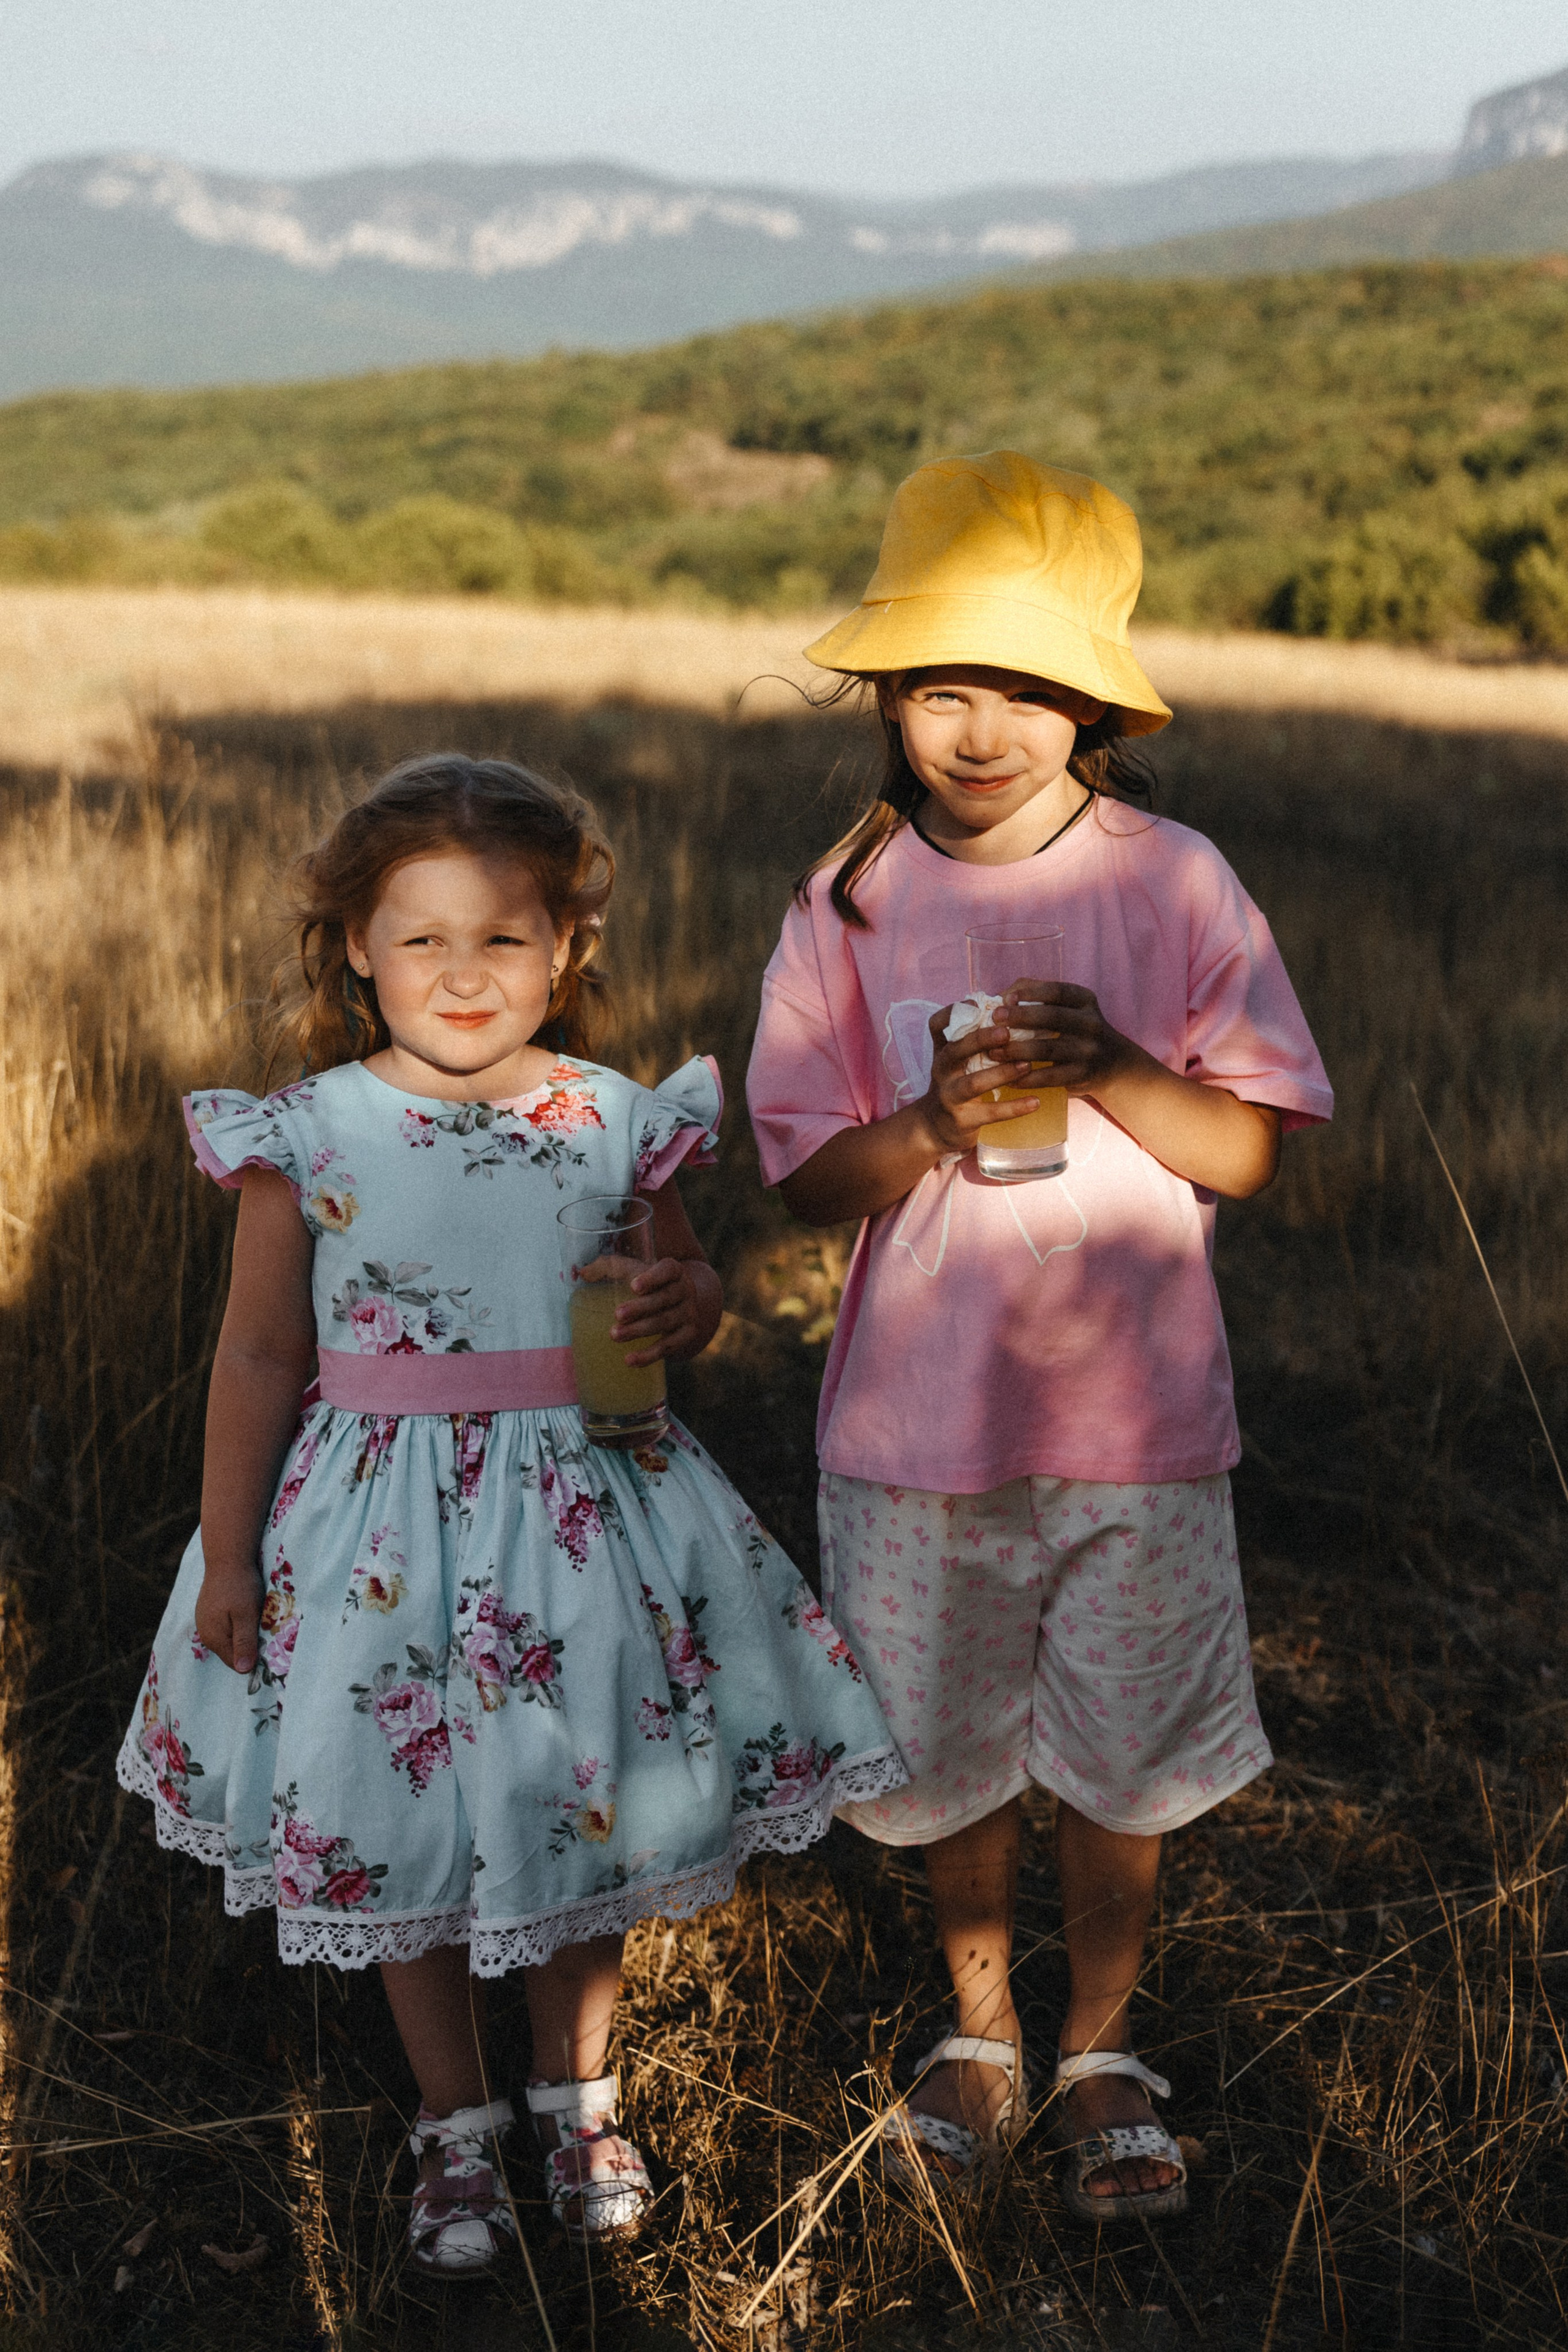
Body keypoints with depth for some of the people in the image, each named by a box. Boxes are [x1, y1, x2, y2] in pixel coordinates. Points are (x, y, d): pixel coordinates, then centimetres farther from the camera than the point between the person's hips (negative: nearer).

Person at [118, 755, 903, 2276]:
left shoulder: (616, 1122, -4)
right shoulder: (309, 1136, -9)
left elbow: (682, 1283, 10)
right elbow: (260, 1356, -3)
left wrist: (686, 1309, -14)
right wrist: (226, 1554, -1)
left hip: (583, 1517, 1)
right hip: (383, 1529, -1)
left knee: (587, 1815, 15)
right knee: (404, 1829, 12)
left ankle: (576, 2095, 39)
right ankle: (455, 2124, 34)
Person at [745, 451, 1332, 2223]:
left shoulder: (1174, 884, -6)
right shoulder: (849, 904, -4)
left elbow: (1255, 1151, -7)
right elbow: (805, 1179, -3)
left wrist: (1115, 1073, -25)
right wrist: (930, 1127, -23)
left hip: (1133, 1413, -1)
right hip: (917, 1420, 1)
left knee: (1125, 1761, 11)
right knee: (944, 1749, 15)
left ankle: (1103, 2050, 35)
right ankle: (978, 2028, 40)